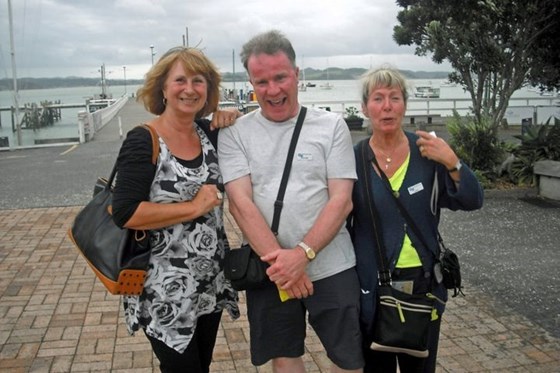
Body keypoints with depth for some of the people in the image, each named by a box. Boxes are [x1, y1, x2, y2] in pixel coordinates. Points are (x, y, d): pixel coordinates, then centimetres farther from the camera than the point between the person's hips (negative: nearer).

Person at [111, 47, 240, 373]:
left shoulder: (209, 133, 4)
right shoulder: (143, 142, -14)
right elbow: (126, 214, -22)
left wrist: (234, 122, -1)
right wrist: (194, 207, -20)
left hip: (211, 282, 6)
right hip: (165, 290, -6)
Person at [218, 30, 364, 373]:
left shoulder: (331, 126, -1)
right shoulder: (235, 133, 0)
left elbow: (341, 201, -7)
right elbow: (240, 203, -9)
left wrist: (302, 254, -19)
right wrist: (279, 260, -17)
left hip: (332, 267, 0)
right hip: (268, 270, 1)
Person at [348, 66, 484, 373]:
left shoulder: (427, 152, -3)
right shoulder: (353, 159, -7)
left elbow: (473, 201, -5)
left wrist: (452, 162, -21)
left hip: (424, 281, 1)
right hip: (372, 284, -1)